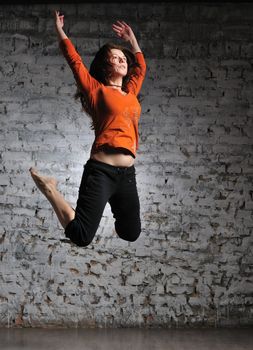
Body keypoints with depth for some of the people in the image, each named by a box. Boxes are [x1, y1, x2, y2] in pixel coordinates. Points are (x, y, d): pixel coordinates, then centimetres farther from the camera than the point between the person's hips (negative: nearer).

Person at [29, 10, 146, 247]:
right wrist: (59, 30, 13)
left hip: (127, 174, 6)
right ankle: (49, 189, 9)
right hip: (101, 171, -6)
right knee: (81, 237, -12)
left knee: (131, 234, 15)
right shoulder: (97, 90, 3)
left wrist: (132, 39, 39)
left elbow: (141, 67, 35)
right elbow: (74, 60, 3)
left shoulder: (131, 92, 18)